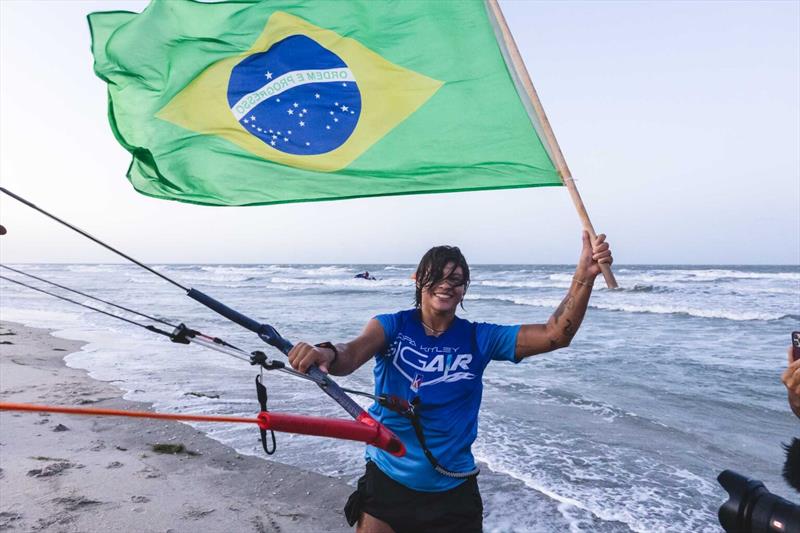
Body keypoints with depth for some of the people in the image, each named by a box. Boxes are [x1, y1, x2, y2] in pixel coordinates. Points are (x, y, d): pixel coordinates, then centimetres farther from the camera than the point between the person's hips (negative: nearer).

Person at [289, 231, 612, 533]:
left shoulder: (479, 338, -5)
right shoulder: (392, 326, -7)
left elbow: (555, 335, -11)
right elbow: (351, 355, -25)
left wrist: (584, 276, -24)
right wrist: (326, 354, -49)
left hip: (453, 489, 1)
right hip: (387, 480, -1)